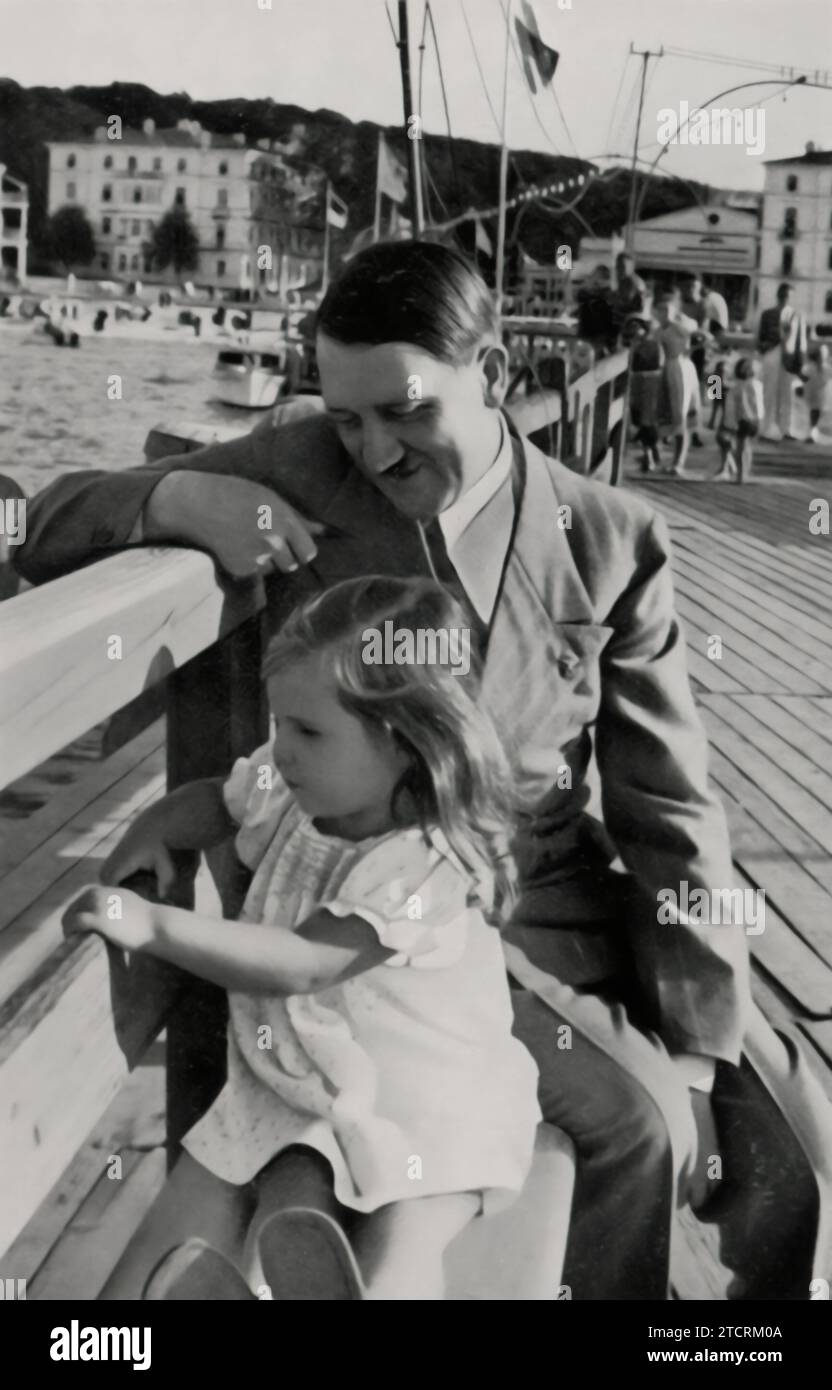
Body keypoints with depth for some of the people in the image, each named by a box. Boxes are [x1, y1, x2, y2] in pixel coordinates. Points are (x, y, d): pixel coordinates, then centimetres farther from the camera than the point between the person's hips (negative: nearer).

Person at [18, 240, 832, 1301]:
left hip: (567, 894, 3)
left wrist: (711, 1045, -5)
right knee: (640, 1122, -20)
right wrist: (178, 498, -21)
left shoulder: (609, 542, -3)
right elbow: (43, 533, 0)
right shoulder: (296, 476, -5)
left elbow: (668, 810, 0)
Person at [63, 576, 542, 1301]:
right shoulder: (286, 788, -4)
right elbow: (216, 799, 20)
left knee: (390, 1276, -28)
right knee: (182, 1235, -4)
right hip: (289, 1083, 7)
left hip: (427, 1107, -6)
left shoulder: (426, 861, -28)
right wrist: (155, 829, -2)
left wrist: (154, 926, -36)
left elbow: (299, 965, -34)